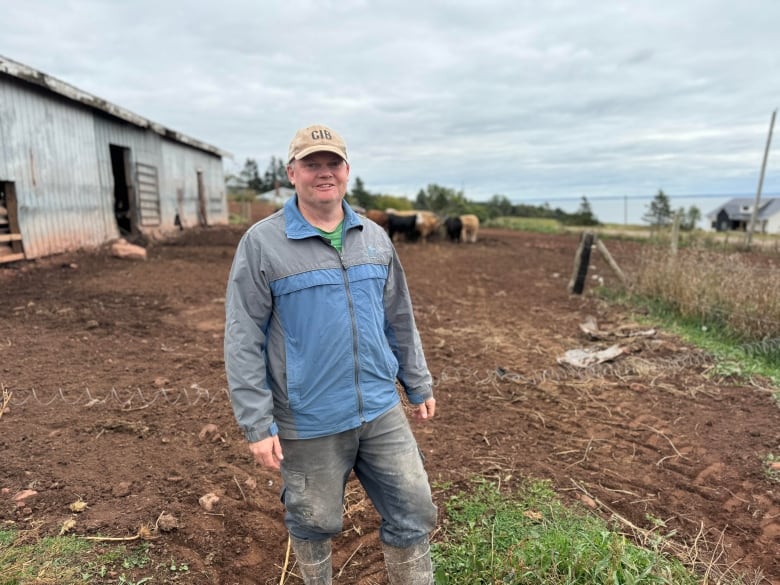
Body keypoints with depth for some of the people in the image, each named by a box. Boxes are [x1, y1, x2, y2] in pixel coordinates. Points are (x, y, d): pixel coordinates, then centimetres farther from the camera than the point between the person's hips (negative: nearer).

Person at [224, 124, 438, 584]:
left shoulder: (375, 238, 5)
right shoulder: (262, 243, -9)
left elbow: (399, 321, 11)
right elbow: (244, 341, -10)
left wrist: (419, 386, 14)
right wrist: (257, 424, -11)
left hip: (381, 411, 4)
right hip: (309, 424, -3)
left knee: (414, 513, 12)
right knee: (315, 524, 18)